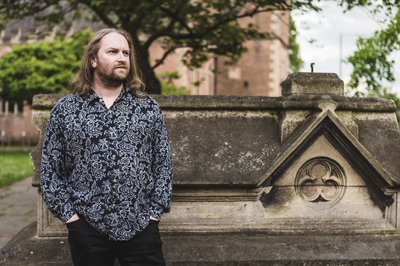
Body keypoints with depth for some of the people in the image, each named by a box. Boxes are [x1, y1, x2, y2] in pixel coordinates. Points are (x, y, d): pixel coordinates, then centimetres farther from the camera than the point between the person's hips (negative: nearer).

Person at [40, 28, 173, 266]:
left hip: (141, 226, 1)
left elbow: (163, 163, 4)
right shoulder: (65, 109, 3)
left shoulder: (148, 107, 5)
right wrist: (70, 215, -4)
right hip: (87, 228, 0)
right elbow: (50, 169, 4)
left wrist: (155, 213, -2)